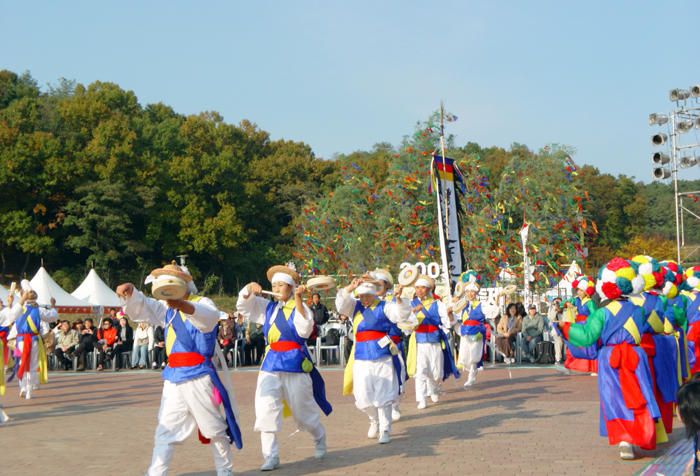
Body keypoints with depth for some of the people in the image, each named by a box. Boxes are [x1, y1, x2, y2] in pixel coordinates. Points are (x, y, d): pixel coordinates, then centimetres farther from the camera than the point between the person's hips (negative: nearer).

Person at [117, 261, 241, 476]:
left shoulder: (203, 303, -5)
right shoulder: (166, 309, 17)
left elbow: (208, 318, -28)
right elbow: (140, 307, 8)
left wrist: (182, 305, -48)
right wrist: (129, 291, -16)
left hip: (198, 375, -5)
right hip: (173, 376, 6)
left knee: (213, 426, 4)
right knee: (166, 428, 2)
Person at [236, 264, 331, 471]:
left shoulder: (300, 307, -4)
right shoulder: (268, 308, 9)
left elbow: (304, 330, -21)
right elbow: (243, 306, 9)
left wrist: (298, 300, -26)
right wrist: (249, 289, -11)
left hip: (295, 364, -3)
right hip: (271, 364, 3)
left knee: (303, 411, 10)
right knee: (265, 409, -10)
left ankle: (319, 438, 40)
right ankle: (271, 456, -2)